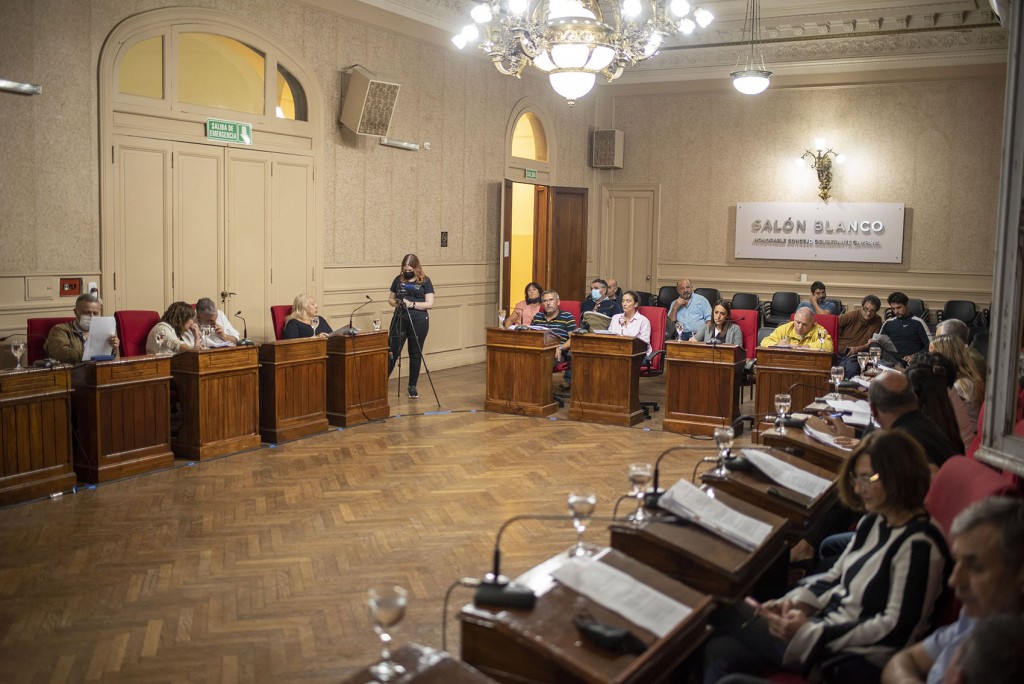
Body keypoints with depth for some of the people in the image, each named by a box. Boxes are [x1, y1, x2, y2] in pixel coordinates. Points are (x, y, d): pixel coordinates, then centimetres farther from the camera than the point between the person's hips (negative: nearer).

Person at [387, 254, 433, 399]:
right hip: (399, 320, 1)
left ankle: (412, 386, 16)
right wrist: (396, 303, -10)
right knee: (393, 352, -4)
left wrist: (412, 304, -18)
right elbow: (390, 299, 13)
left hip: (419, 321, -1)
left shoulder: (425, 281, 0)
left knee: (415, 354, 6)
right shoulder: (398, 279, 7)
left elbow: (430, 304, -7)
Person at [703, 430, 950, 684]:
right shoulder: (874, 522, 7)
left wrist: (810, 632, -23)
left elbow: (896, 630, -22)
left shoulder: (918, 545, -20)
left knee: (724, 615, -8)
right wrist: (798, 602, -6)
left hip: (856, 661, -8)